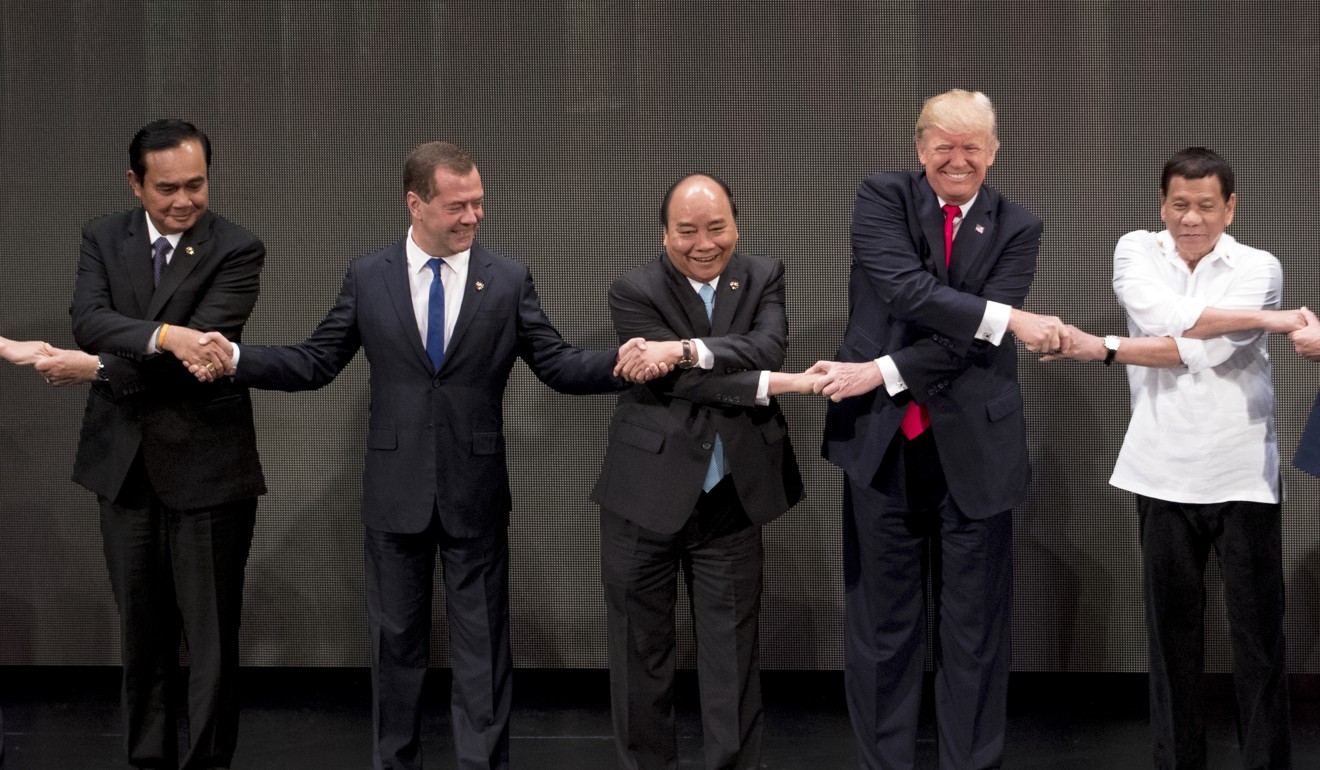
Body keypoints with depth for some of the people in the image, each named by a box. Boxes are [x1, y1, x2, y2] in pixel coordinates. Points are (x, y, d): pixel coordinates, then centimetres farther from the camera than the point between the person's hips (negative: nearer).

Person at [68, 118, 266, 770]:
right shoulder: (104, 239, 4)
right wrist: (163, 336, -32)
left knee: (212, 635, 1)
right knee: (142, 631, 14)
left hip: (205, 465, -4)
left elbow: (203, 344, -19)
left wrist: (101, 366, -20)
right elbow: (88, 320, -13)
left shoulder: (237, 250, -8)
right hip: (124, 464, 4)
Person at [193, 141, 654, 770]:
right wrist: (235, 358, -12)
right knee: (396, 639, 12)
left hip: (475, 491, -1)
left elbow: (558, 365, -4)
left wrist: (623, 361, -22)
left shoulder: (508, 281, -1)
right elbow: (315, 363, 2)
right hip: (396, 488, 1)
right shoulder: (368, 277, 1)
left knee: (482, 642, 5)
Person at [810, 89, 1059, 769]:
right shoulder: (882, 199, 2)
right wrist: (1008, 320, -18)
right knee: (881, 623, 6)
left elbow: (975, 345, -8)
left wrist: (883, 372, -15)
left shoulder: (1015, 229, 4)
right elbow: (904, 289, -15)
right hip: (881, 441, -1)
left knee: (974, 626, 6)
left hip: (974, 445, 1)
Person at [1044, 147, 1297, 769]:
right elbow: (1167, 315, -17)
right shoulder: (1137, 251, 5)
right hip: (1163, 475, 2)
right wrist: (1265, 318, -19)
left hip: (1242, 476, -1)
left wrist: (1104, 349, -17)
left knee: (1258, 631, 0)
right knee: (1172, 630, 7)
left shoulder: (1258, 268, -1)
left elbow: (1207, 352, -16)